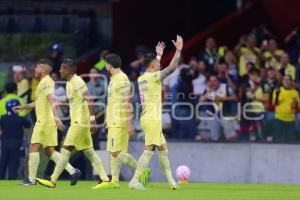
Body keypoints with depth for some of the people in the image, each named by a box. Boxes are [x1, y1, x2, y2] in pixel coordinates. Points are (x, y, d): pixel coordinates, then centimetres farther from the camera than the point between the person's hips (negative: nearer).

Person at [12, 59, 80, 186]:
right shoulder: (45, 82, 20)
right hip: (49, 122, 10)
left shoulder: (46, 83, -11)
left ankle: (32, 179, -4)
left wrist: (56, 117, -37)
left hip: (44, 121, -10)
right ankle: (72, 171, 2)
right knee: (50, 151, 9)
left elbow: (52, 101, -25)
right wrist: (23, 107, 37)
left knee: (34, 148, -6)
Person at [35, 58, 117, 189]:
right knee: (89, 152, 8)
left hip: (80, 122, -10)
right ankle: (106, 180, 5)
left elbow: (89, 100, -21)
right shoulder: (70, 83, 18)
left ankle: (52, 181, -7)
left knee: (66, 149, -8)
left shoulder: (77, 82, -13)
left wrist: (92, 119, -26)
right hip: (76, 121, 10)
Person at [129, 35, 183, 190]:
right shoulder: (153, 77, -12)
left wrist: (159, 55, 45)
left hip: (148, 118, 10)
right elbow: (171, 67, -16)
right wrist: (178, 50, -8)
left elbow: (154, 67, 37)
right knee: (149, 150, -10)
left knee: (163, 148, 14)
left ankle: (170, 180, 17)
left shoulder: (141, 78, 13)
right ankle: (134, 181, -14)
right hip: (152, 119, -10)